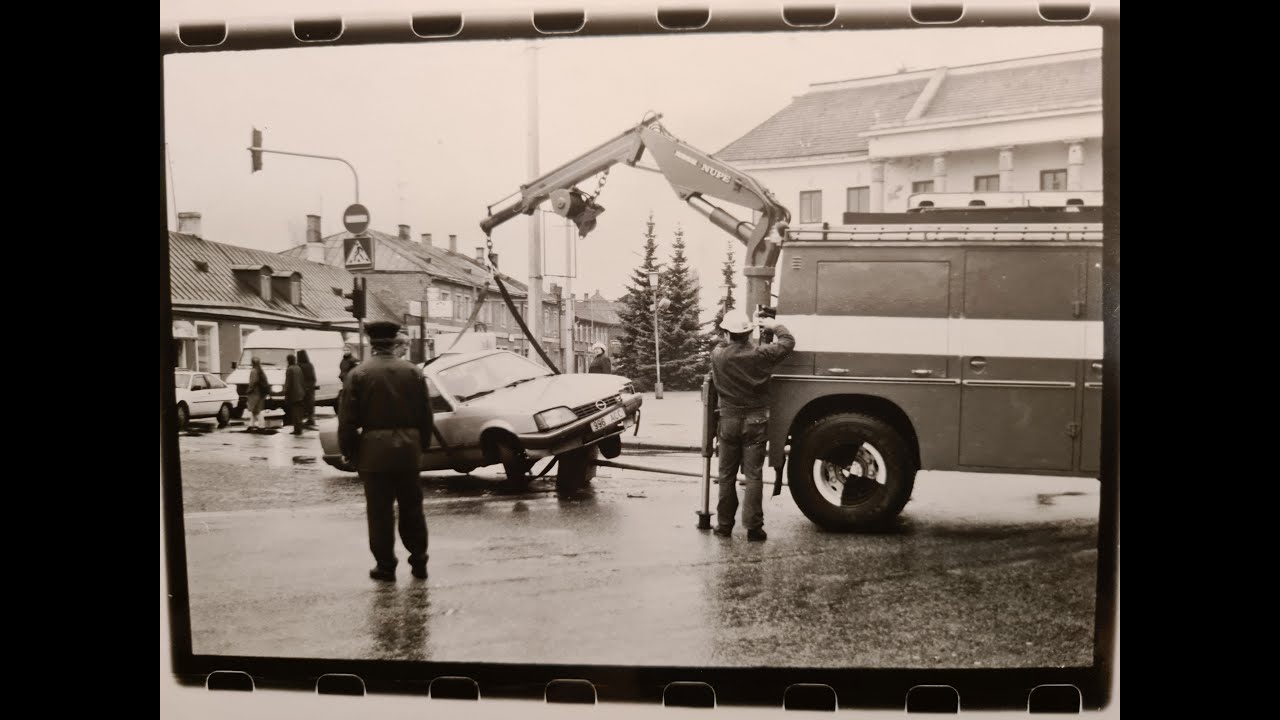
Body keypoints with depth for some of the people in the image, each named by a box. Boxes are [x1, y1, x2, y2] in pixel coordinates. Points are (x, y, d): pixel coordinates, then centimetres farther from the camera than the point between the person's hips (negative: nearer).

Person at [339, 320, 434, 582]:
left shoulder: (358, 374, -6)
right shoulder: (414, 372, 4)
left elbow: (348, 418, -7)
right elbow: (425, 415, 7)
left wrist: (347, 450, 3)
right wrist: (422, 445, 16)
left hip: (375, 450, -3)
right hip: (408, 448, 3)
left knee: (380, 511, 4)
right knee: (412, 507, 13)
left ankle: (385, 565, 8)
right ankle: (419, 560, 18)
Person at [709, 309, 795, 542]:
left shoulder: (718, 355, -9)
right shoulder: (760, 353, -13)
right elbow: (788, 342, 2)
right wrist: (774, 326, 16)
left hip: (729, 420, 1)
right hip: (755, 421, -1)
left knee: (726, 476, 11)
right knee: (754, 475, 2)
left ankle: (724, 525, 16)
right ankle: (753, 526, 1)